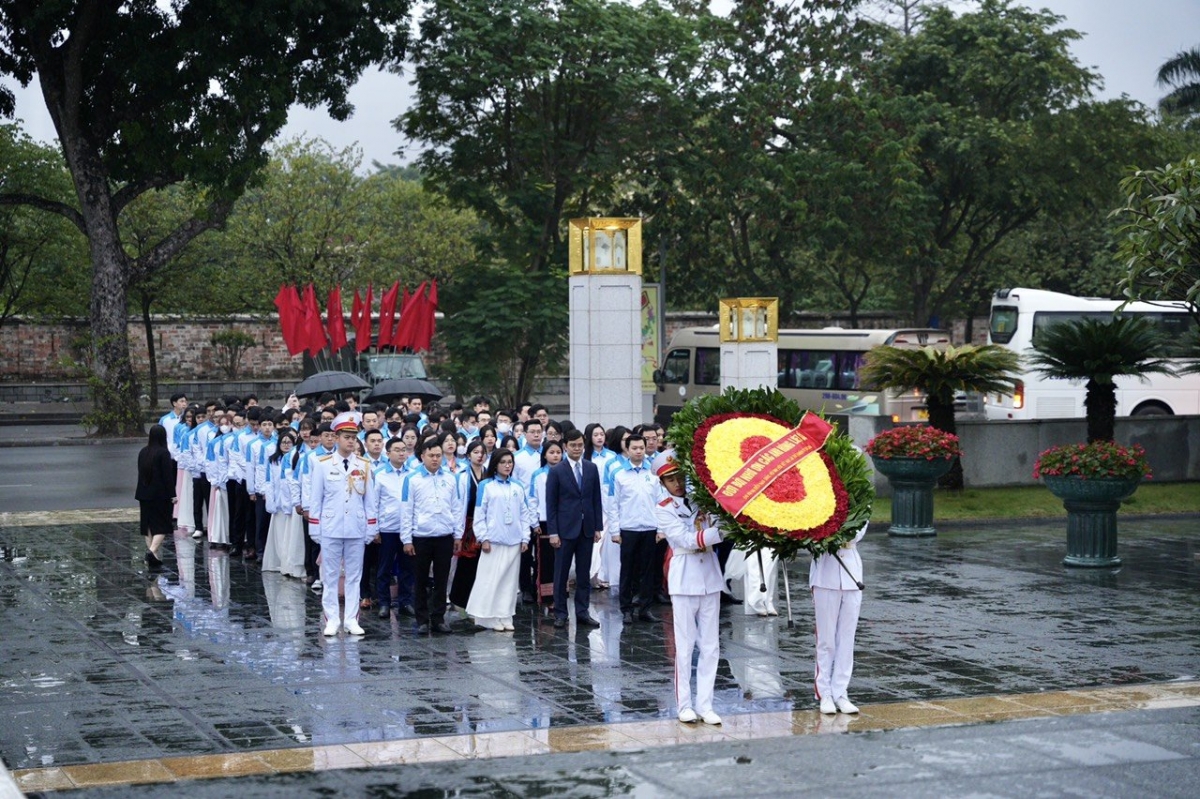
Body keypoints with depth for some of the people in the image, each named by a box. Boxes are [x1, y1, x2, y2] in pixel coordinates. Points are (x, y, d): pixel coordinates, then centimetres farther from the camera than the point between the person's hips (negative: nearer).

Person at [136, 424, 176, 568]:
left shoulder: (143, 452, 8)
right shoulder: (163, 453, -12)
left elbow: (140, 473, 15)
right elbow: (168, 475, -14)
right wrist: (172, 494, -8)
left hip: (144, 494, 6)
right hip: (160, 494, -6)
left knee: (148, 524, 12)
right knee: (162, 524, -2)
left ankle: (152, 556, 13)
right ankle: (152, 550, -21)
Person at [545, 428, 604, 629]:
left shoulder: (592, 469, 7)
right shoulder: (557, 472, -3)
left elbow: (596, 499, 9)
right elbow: (551, 504, -4)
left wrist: (598, 527, 4)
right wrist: (552, 532, -9)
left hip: (586, 528, 3)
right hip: (565, 528, -3)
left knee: (584, 573, 7)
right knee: (561, 573, 3)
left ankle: (582, 612, 13)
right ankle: (560, 613, 10)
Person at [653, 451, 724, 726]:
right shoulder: (664, 510, -2)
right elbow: (687, 540, -14)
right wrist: (719, 532, -25)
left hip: (710, 577, 4)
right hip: (684, 580, -4)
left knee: (710, 646, 4)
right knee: (685, 645, 0)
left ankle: (704, 705, 9)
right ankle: (684, 704, 8)